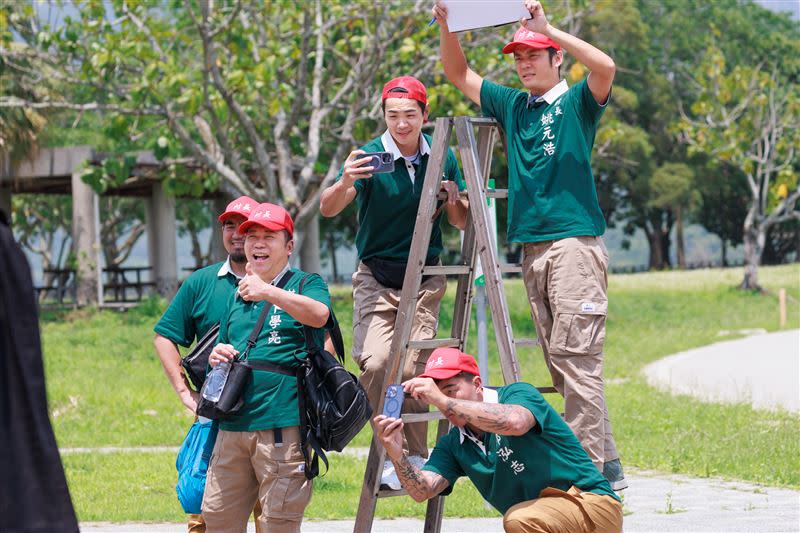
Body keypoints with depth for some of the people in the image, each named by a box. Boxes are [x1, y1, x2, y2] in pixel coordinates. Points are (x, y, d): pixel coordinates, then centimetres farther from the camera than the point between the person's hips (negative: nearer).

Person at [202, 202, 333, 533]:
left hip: (282, 427, -6)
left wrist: (268, 292, -32)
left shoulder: (306, 285, 3)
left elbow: (319, 314, -21)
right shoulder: (237, 297, 22)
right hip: (232, 428, 6)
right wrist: (216, 358, 7)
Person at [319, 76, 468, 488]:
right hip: (376, 277, -2)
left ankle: (415, 458, 4)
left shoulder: (442, 157, 1)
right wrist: (345, 183, -44)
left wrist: (453, 200, -15)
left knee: (412, 368, -8)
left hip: (425, 279, 2)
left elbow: (462, 223, 8)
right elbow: (327, 209, -22)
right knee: (376, 362, -20)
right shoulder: (370, 156, -9)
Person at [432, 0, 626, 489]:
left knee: (575, 356, -14)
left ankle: (596, 468, -15)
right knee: (560, 362, 5)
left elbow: (605, 67, -19)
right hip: (532, 246, 7)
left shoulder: (577, 102, 1)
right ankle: (604, 462, 8)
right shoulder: (512, 105, 19)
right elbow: (459, 75, 24)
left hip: (576, 242, -7)